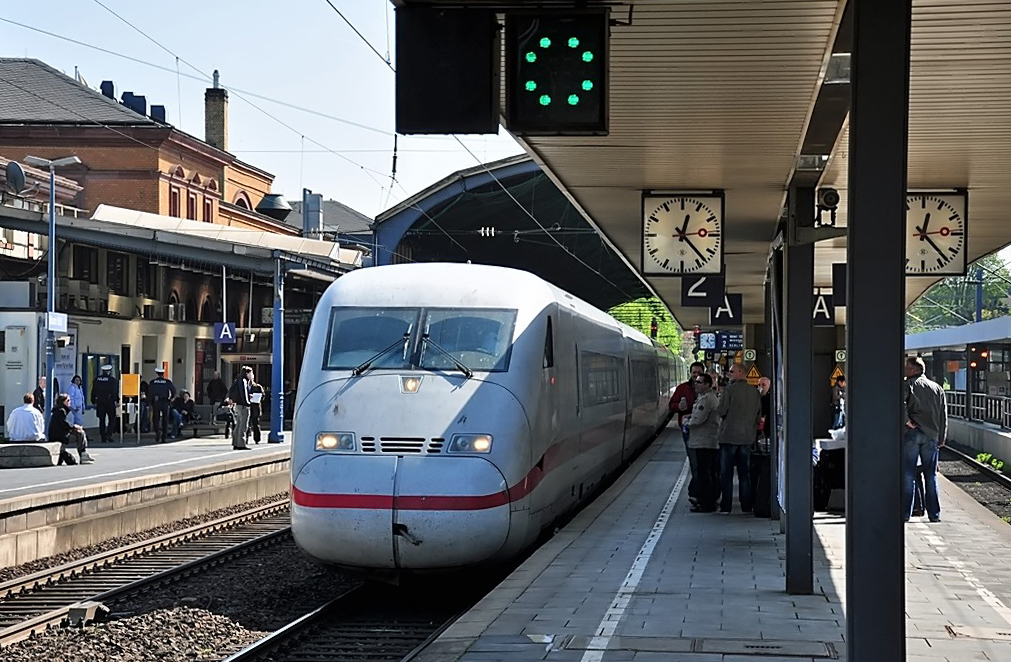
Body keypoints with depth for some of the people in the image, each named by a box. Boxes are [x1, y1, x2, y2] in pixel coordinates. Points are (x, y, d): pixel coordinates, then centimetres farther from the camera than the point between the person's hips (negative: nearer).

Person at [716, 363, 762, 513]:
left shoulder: (730, 389, -11)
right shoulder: (755, 392, 6)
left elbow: (721, 411, -13)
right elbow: (759, 415, 11)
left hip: (729, 436, -5)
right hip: (747, 437, 5)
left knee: (726, 473, 1)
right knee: (745, 473, 10)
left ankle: (726, 506, 0)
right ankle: (747, 505, 11)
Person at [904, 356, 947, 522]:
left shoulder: (908, 385, -2)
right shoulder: (937, 388, 13)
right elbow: (943, 415, 13)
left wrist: (907, 420, -14)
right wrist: (941, 439, 15)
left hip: (911, 434, -4)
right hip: (931, 435, 4)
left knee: (908, 475, 0)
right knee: (931, 475, 9)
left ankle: (905, 513, -1)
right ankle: (934, 514, 7)